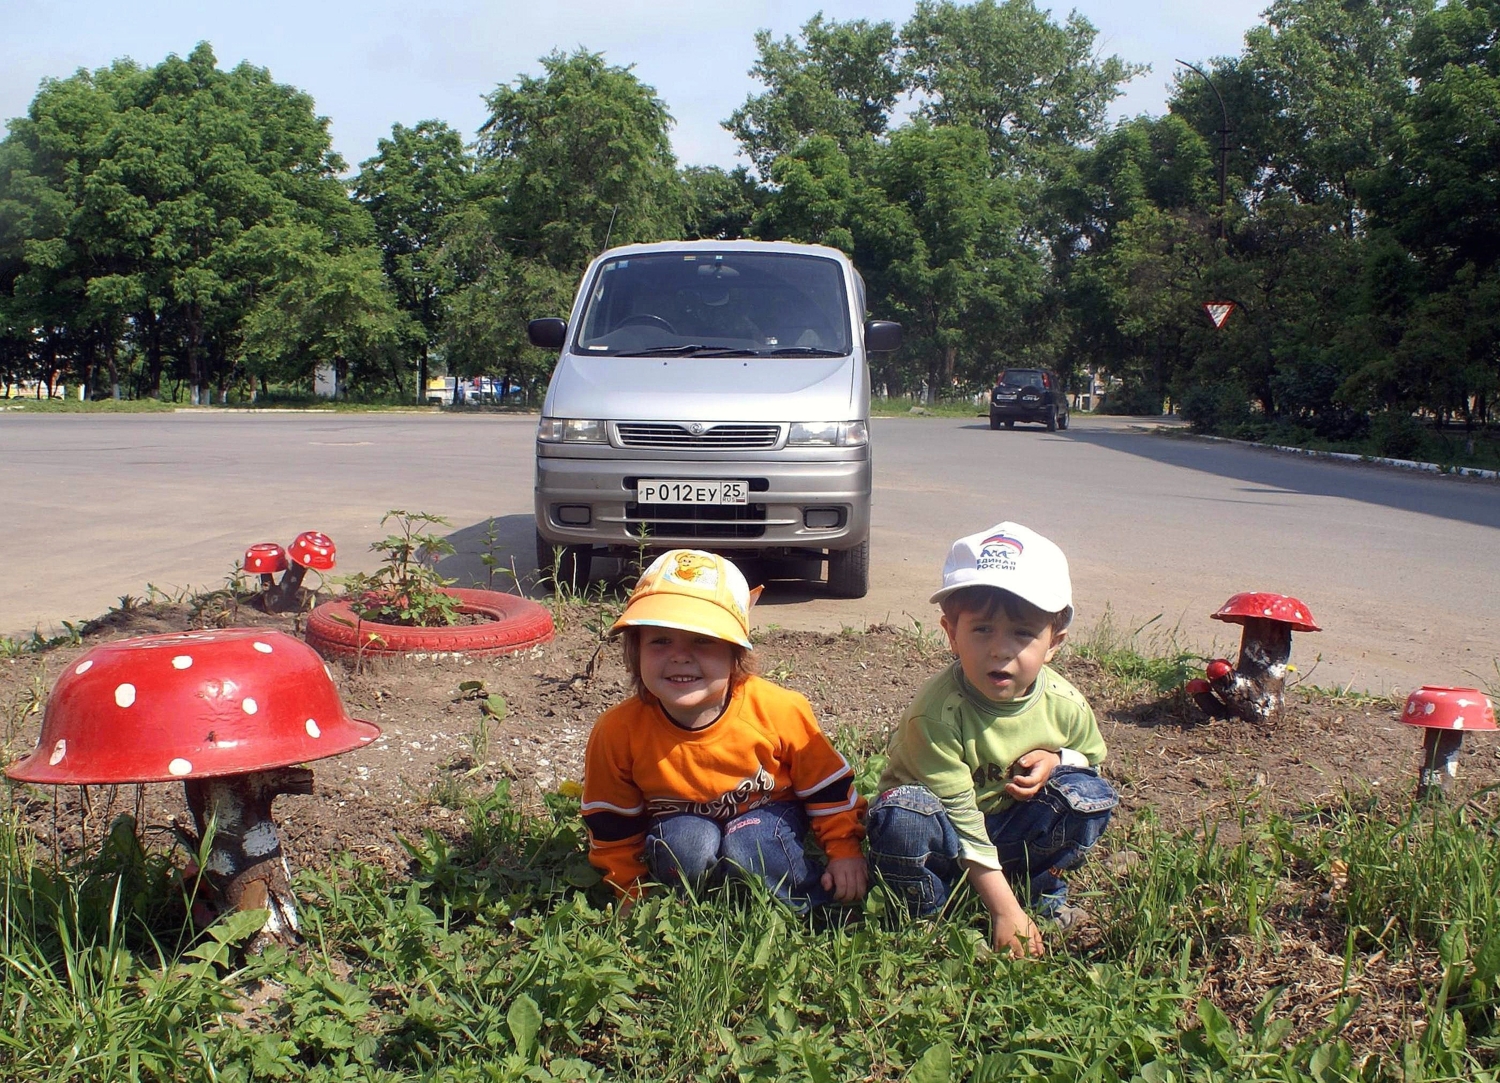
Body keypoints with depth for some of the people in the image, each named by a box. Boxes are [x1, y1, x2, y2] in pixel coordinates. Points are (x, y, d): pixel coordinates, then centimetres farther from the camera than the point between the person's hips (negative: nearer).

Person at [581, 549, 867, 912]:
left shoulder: (780, 711, -25)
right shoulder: (618, 732, -23)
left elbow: (827, 785, -6)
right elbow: (613, 826, -6)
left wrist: (845, 850, -7)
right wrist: (632, 896, -3)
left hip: (768, 813, 0)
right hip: (681, 824, 0)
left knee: (749, 847, -31)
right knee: (686, 845, -32)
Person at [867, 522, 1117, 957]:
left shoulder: (1065, 704, -13)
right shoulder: (936, 712, -29)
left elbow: (1092, 756, 11)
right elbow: (960, 816, -27)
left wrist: (1056, 759, -16)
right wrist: (1005, 911, -28)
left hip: (1014, 828, 4)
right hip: (945, 833, -4)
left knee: (1088, 793, -17)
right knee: (902, 815, -36)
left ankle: (1043, 889, 6)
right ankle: (930, 912, -9)